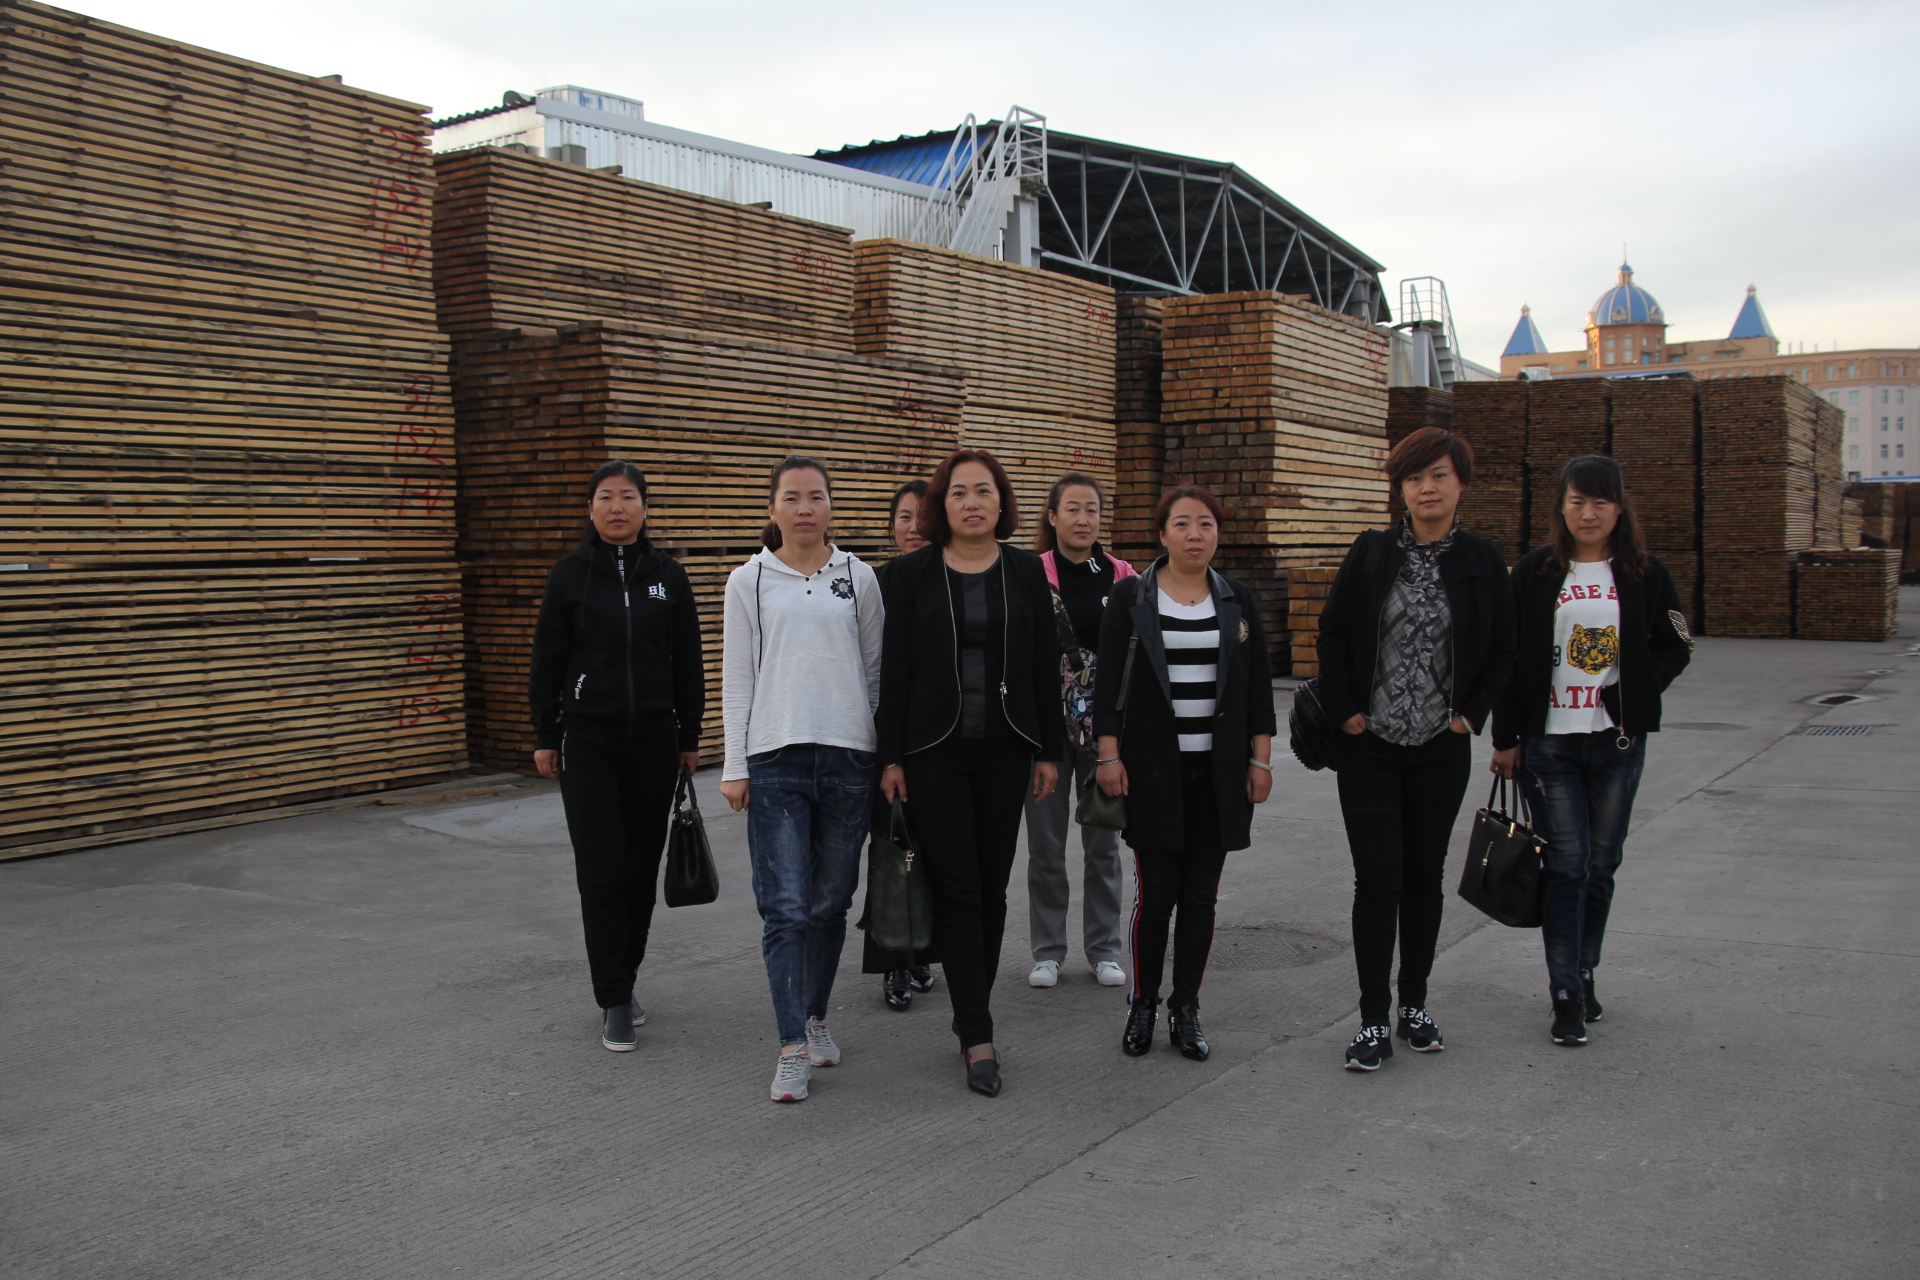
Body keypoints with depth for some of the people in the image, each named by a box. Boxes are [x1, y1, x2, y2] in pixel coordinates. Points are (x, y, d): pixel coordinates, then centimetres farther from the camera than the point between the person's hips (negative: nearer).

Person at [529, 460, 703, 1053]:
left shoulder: (668, 575, 5)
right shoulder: (570, 574, 1)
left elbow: (688, 664, 9)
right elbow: (547, 661, 3)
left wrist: (690, 737, 8)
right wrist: (544, 737, 1)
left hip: (654, 739, 2)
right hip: (587, 741, -2)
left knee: (642, 867, 7)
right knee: (602, 871, -5)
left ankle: (621, 979, 25)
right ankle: (614, 1002, 3)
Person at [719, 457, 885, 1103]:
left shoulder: (858, 578, 8)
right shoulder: (749, 582, 5)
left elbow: (876, 671, 11)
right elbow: (737, 679, 5)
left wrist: (887, 754, 8)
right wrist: (735, 766, 1)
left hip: (848, 757, 2)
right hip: (775, 758, -1)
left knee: (830, 902, 10)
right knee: (785, 906, -5)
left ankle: (815, 1017, 28)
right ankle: (793, 1048, 0)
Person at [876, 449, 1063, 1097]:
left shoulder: (1025, 571, 5)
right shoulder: (912, 573, 0)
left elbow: (1044, 664, 7)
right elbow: (895, 667, -1)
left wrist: (1049, 750, 4)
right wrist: (891, 757, -4)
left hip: (1004, 750, 2)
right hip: (935, 751, -2)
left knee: (992, 888, 8)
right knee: (957, 889, -4)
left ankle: (971, 1014, 23)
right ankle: (978, 1038, 0)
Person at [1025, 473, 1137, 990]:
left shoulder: (1123, 577, 4)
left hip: (1106, 726, 2)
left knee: (1103, 842, 9)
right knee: (1045, 844, 6)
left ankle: (1104, 949, 22)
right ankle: (1047, 951, 19)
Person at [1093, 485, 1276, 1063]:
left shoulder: (1237, 601, 8)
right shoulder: (1132, 598, 0)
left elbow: (1258, 688, 9)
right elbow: (1108, 682, -2)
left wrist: (1260, 759, 4)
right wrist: (1109, 755, -8)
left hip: (1219, 771, 3)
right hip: (1153, 770, -2)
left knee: (1200, 896, 6)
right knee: (1154, 894, -2)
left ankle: (1186, 1010, 18)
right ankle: (1142, 1007, 15)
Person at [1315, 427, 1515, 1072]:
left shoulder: (1483, 561, 1)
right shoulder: (1371, 553, -1)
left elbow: (1503, 650, 8)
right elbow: (1332, 634, 3)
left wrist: (1471, 714, -1)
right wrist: (1344, 711, -4)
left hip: (1442, 748, 1)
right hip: (1369, 748, -1)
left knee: (1425, 875, 11)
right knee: (1378, 879, -3)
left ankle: (1414, 1006, 26)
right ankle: (1374, 1021, 5)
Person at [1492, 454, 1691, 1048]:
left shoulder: (1645, 574, 4)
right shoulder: (1535, 571, 0)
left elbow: (1675, 646, 10)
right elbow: (1509, 657, 1)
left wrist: (1632, 692, -7)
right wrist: (1506, 738, -1)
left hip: (1619, 742, 2)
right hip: (1549, 741, -2)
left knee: (1601, 864, 10)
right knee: (1565, 865, -4)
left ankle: (1583, 974, 25)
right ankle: (1566, 995, 1)